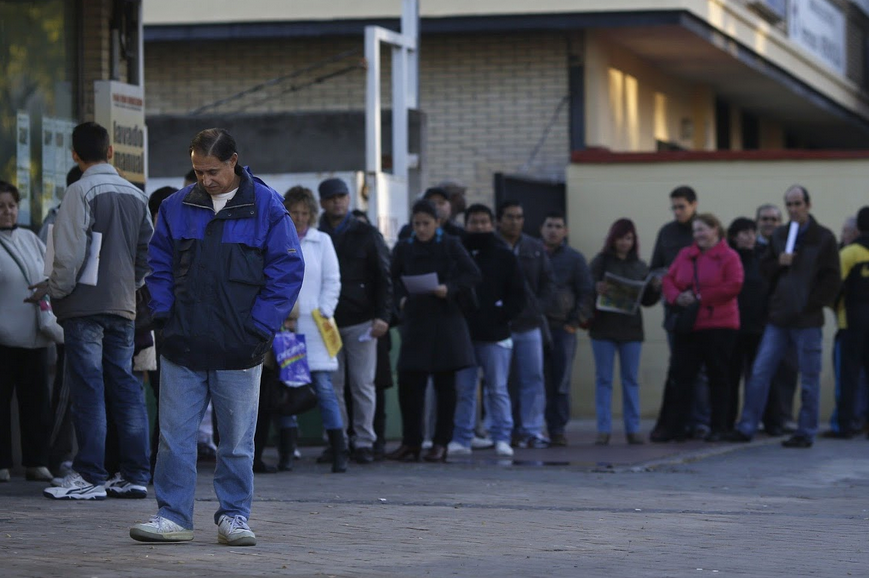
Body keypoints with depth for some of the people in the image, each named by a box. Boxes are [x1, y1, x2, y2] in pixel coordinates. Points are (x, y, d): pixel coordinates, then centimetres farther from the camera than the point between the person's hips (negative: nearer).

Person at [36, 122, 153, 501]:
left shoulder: (81, 192, -10)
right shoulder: (136, 195, 11)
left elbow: (70, 253, -16)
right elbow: (148, 251, 16)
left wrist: (55, 290, -4)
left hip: (85, 305, -6)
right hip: (124, 306, 6)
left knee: (88, 388, -5)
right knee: (125, 387, 8)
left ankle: (89, 476, -5)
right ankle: (136, 474, 8)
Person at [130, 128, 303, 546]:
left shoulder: (266, 209, -2)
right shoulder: (177, 207, 7)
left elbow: (287, 271, -2)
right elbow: (159, 265, 14)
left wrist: (258, 328, -7)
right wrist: (164, 316, 1)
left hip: (238, 351, -2)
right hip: (183, 347, 2)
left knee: (237, 440, 5)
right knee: (174, 435, 2)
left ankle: (233, 515, 16)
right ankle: (173, 516, 8)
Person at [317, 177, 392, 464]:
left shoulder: (367, 235, 6)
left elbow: (384, 277, 4)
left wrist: (383, 316, -7)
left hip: (360, 322, -2)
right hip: (327, 322, 2)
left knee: (363, 385, -1)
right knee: (332, 386, -1)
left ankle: (364, 442, 3)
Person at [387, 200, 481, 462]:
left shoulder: (450, 245, 0)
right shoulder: (403, 248, 7)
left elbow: (474, 275, -1)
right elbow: (394, 279, 20)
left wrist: (450, 288, -15)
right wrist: (401, 298, 3)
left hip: (445, 320, -2)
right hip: (415, 320, 2)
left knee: (445, 384, 1)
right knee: (409, 382, -2)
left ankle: (441, 443, 7)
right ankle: (410, 442, 8)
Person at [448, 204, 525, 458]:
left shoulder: (504, 256, 6)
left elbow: (518, 295, 4)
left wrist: (500, 317, -7)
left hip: (495, 335, -2)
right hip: (462, 333, 2)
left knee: (497, 389, 0)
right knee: (462, 390, 4)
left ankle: (502, 439, 2)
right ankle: (461, 439, 8)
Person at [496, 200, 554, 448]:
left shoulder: (535, 249, 11)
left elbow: (547, 281, 13)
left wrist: (537, 308, 0)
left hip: (529, 324, 3)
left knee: (533, 378, 0)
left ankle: (532, 429, 3)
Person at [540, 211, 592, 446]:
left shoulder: (574, 258, 9)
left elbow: (585, 292, 7)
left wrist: (574, 322, -1)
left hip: (562, 328, 0)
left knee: (560, 384, -3)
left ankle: (557, 429, 0)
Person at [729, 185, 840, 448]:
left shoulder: (823, 238, -3)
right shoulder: (779, 236, 10)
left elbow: (832, 279, -4)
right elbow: (764, 269, 14)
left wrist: (814, 305, -11)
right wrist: (778, 263, -6)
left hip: (807, 320, -4)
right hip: (779, 317, 4)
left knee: (809, 378, 2)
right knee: (759, 372, 0)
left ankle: (806, 433, 9)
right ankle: (746, 427, 4)